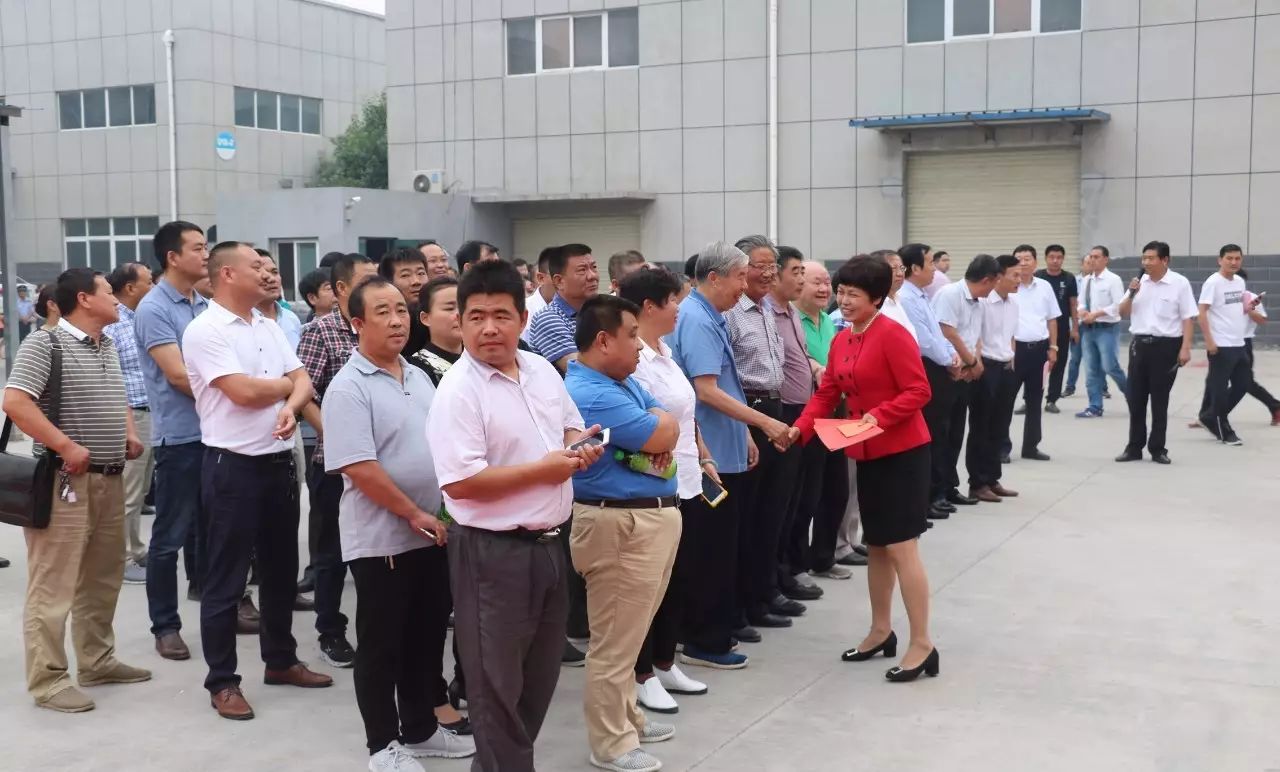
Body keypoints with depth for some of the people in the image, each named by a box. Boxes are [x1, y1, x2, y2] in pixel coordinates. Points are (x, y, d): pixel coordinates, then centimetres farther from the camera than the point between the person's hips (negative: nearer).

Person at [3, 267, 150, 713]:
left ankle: (97, 661, 27)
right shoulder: (44, 344, -11)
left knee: (102, 578, 16)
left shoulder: (108, 347, 15)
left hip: (110, 478, 9)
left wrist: (130, 435, 10)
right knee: (54, 584, -4)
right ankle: (47, 679, 2)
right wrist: (67, 447, -22)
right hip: (65, 479, -9)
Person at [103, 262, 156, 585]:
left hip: (151, 415, 8)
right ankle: (123, 559, 6)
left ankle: (136, 551, 26)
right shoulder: (110, 326, -13)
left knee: (140, 492, 16)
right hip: (129, 417, -8)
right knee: (127, 494, -2)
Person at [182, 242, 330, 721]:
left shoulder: (269, 327, 12)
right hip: (233, 466, -8)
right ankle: (222, 682, 11)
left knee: (281, 570, 17)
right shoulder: (204, 331, -12)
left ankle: (281, 661, 31)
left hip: (280, 461, 8)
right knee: (226, 579, 2)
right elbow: (243, 392, -21)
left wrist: (290, 408, -15)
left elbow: (304, 383, 8)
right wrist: (288, 383, -2)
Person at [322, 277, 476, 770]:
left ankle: (420, 728, 31)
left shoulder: (419, 378, 10)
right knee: (382, 645, 6)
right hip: (382, 537, -7)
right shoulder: (349, 388, -14)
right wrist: (413, 515, -16)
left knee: (427, 637, 16)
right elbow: (360, 469, -21)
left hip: (433, 532, 7)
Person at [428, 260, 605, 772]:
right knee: (498, 680, 7)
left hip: (549, 543, 8)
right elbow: (460, 483, -25)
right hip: (493, 552, -8)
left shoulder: (542, 370, 6)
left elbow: (571, 427, 21)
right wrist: (543, 470, -20)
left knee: (541, 671, 20)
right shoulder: (457, 391, -17)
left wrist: (581, 446, -3)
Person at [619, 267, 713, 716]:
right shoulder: (634, 357, -18)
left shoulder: (665, 352, 12)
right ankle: (642, 675, 15)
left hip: (683, 482, 10)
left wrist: (703, 458, 18)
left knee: (679, 577, 16)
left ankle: (665, 665, 29)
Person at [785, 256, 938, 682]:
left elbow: (918, 391, -18)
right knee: (876, 545, 15)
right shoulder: (840, 340, 9)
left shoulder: (892, 335, -15)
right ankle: (881, 631, 27)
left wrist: (879, 416, -28)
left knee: (901, 547, -8)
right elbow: (826, 394, 8)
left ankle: (922, 645, -1)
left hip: (903, 452, -8)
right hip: (868, 454, 8)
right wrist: (800, 428, -7)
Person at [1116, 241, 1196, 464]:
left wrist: (1185, 348, -13)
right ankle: (1134, 447, 15)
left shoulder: (1180, 283, -5)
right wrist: (1131, 294, -7)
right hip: (1139, 344, 4)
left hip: (1166, 345, -4)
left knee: (1159, 400, 3)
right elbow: (1123, 313, 11)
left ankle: (1158, 448, 14)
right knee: (1135, 398, 6)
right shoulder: (1139, 282, 6)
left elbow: (1187, 318, -6)